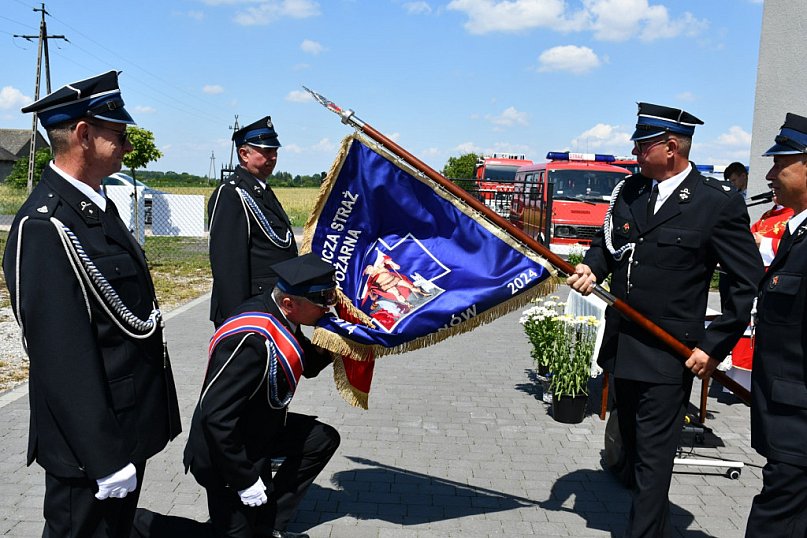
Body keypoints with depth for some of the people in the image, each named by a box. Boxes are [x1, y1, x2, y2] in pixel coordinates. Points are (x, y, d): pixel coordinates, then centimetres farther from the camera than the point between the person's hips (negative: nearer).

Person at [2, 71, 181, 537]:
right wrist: (105, 459, -22)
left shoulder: (95, 205, 8)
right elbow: (65, 357, -25)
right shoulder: (45, 226, -22)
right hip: (91, 446, -9)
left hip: (128, 429, 9)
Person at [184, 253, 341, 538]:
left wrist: (323, 348, -10)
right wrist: (245, 480, -24)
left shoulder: (279, 314, -7)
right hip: (226, 451, -8)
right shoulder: (252, 340, -34)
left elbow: (303, 366, 11)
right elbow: (217, 416, -32)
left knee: (324, 439, 10)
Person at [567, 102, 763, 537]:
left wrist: (714, 346, -12)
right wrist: (591, 268, -5)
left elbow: (748, 282, -8)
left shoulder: (719, 202, -12)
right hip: (622, 346, 7)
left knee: (652, 458, -1)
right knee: (633, 448, 20)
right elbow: (606, 243, 18)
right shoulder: (629, 190, 5)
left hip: (669, 355, -7)